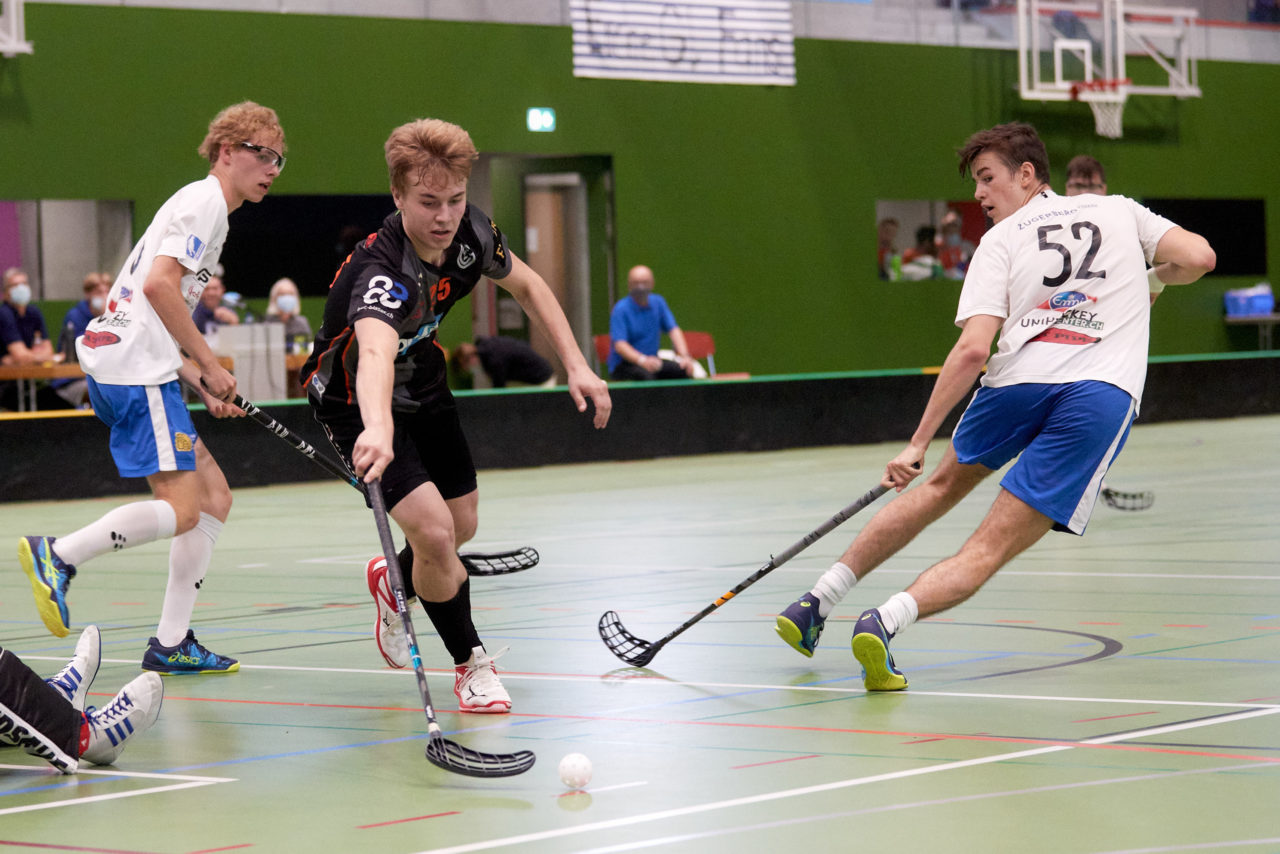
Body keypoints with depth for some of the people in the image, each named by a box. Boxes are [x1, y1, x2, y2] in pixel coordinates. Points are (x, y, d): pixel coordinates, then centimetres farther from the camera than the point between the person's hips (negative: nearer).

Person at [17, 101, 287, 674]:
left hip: (120, 365, 11)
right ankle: (58, 554, -12)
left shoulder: (203, 208, 25)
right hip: (135, 373, -11)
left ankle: (171, 643, 7)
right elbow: (159, 284, -20)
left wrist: (200, 387, 16)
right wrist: (209, 365, -13)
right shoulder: (205, 201, -6)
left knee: (214, 494, 9)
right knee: (181, 510, -15)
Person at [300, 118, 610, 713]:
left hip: (422, 386, 7)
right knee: (433, 532, -20)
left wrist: (575, 365, -4)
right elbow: (375, 352, -62)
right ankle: (471, 664, 3)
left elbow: (526, 285, 4)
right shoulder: (381, 272, -40)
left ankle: (394, 584, 49)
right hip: (356, 401, -7)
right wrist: (377, 429, -81)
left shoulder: (471, 231, -18)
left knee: (461, 527, 16)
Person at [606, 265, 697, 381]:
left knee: (684, 370, -20)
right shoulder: (621, 309, -11)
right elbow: (620, 345, -21)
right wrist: (642, 360, -39)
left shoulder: (658, 303, 8)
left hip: (651, 360, 6)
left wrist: (684, 357, -15)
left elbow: (673, 330, 3)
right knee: (646, 374, -37)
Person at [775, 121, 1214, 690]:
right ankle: (888, 618, -28)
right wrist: (1147, 280, 31)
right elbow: (1199, 257, 8)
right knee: (989, 550, -1)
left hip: (1020, 377, 0)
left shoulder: (1001, 241, 13)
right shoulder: (1121, 210, 21)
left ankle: (817, 601, 27)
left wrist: (919, 443, 0)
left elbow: (973, 350, 0)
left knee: (943, 487, 27)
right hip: (1103, 393, 0)